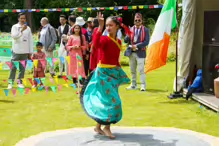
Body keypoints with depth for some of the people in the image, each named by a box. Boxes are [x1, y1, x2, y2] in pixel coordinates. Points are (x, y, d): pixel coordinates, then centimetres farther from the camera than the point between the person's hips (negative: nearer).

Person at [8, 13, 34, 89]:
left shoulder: (28, 28, 9)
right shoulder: (15, 27, 0)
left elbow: (30, 40, 10)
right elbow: (14, 36, -16)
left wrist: (30, 52, 7)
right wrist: (21, 30, -23)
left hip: (25, 51, 3)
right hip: (16, 51, -3)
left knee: (22, 68, 6)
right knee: (13, 67, -1)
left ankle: (20, 82, 15)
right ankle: (10, 82, 4)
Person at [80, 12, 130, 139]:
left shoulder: (118, 42, 7)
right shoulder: (104, 39, -14)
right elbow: (96, 44, -38)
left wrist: (118, 71, 16)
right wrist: (100, 26, -42)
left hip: (114, 72, 7)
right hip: (104, 72, -7)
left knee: (105, 101, 12)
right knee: (111, 100, -9)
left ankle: (99, 126, 22)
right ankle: (106, 127, 3)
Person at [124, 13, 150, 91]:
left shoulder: (145, 30, -1)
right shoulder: (131, 29, 9)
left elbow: (146, 42, -9)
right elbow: (125, 41, 4)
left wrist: (137, 46, -18)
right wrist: (128, 36, -17)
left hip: (140, 53, -4)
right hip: (131, 52, 4)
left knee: (141, 70, -7)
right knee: (132, 70, 12)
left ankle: (143, 85, -4)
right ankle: (133, 85, 21)